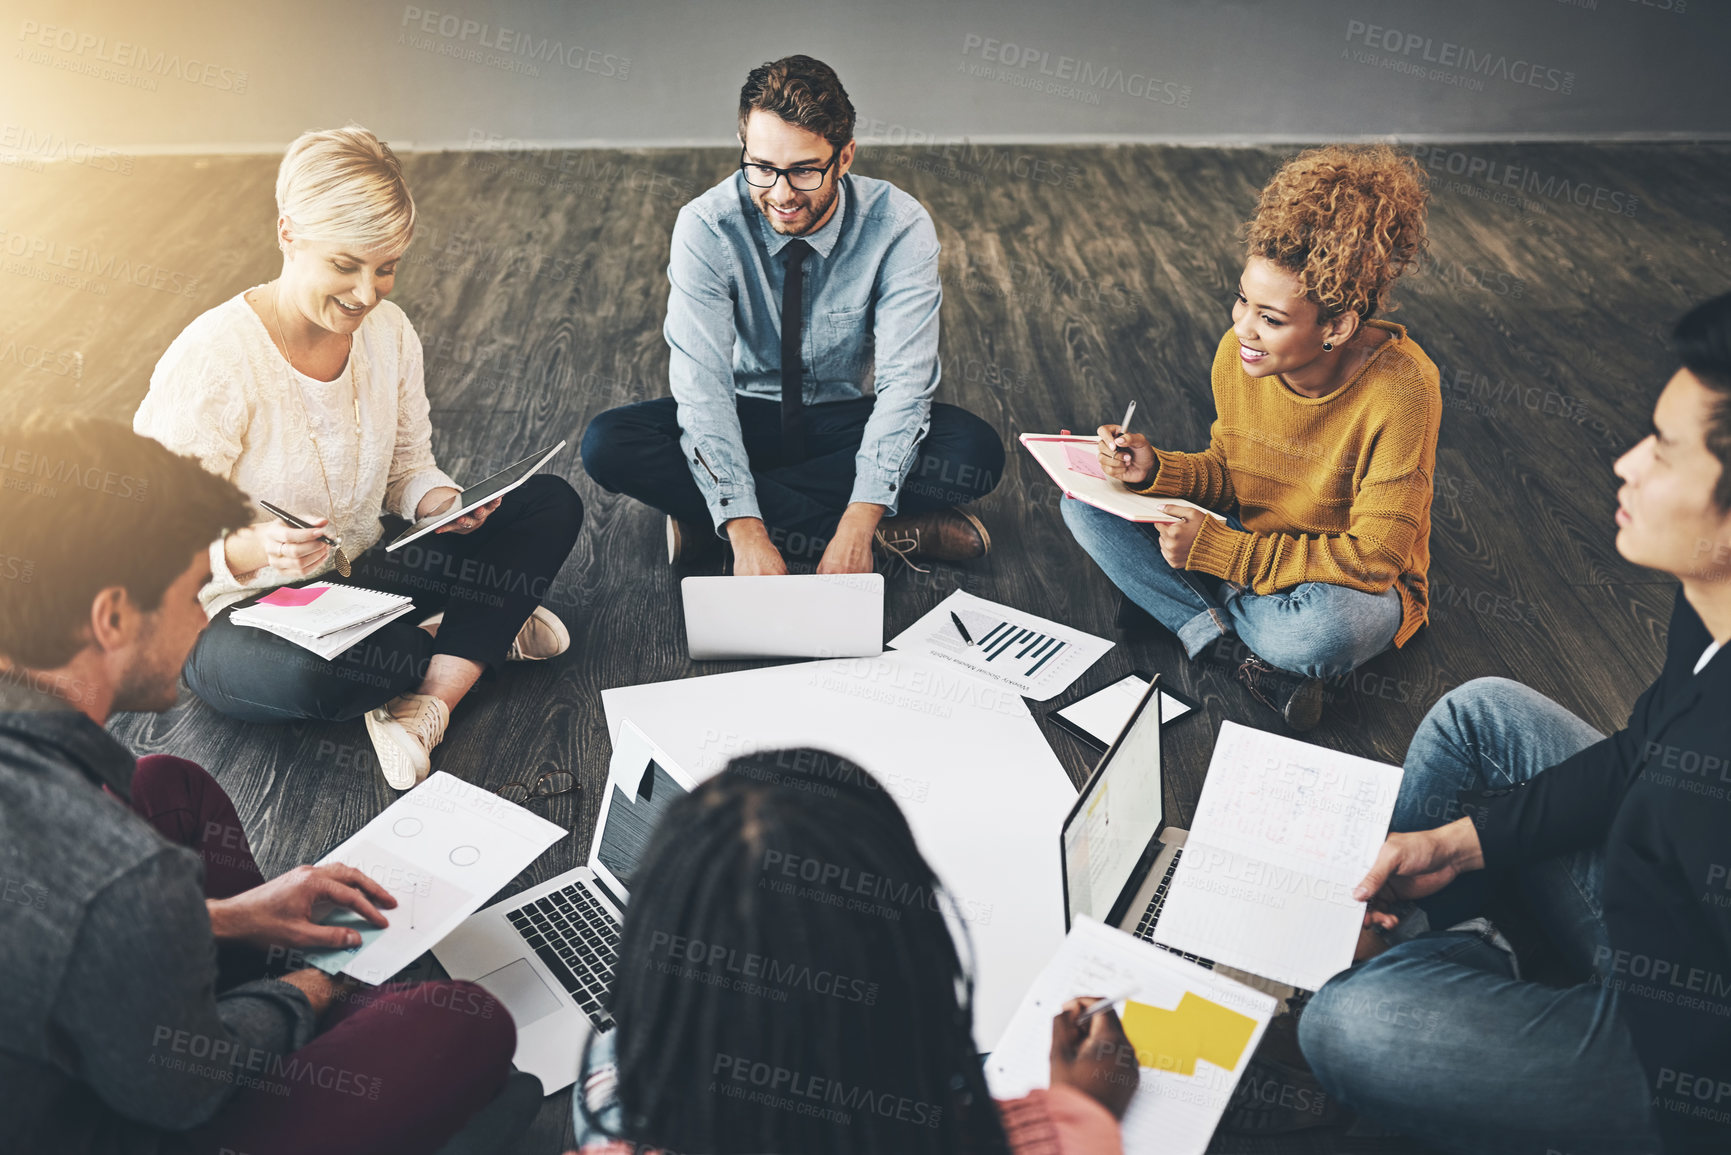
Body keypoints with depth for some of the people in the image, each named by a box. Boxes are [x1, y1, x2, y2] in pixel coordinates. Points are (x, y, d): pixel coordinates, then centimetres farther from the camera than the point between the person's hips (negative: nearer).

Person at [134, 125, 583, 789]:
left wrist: (443, 504, -15)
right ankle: (484, 634, -10)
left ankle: (431, 700, -20)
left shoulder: (389, 331, -4)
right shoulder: (208, 361, -22)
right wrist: (252, 551, -41)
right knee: (301, 674, -42)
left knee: (552, 503, -8)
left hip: (362, 573, 6)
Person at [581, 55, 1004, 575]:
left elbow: (904, 380, -25)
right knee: (608, 444, -27)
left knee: (976, 450, -28)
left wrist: (859, 523, -39)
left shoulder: (899, 225, -19)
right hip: (743, 417, 1)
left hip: (847, 420, 0)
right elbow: (701, 383, -25)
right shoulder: (705, 226, -20)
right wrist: (746, 532, -38)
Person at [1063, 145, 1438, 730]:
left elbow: (1374, 556, -27)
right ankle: (1237, 650, -18)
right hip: (1247, 549, 6)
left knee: (1325, 628, -42)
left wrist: (1216, 550, -28)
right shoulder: (1237, 354, -13)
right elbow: (1229, 477, 3)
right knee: (1086, 503, -10)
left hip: (1356, 584, -5)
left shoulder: (1399, 389, -28)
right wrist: (1155, 469, -18)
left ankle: (1195, 615, -9)